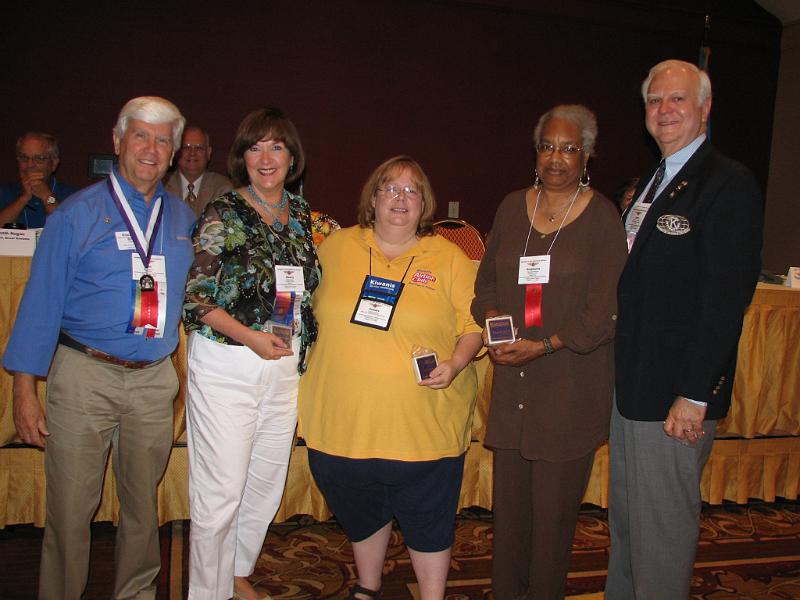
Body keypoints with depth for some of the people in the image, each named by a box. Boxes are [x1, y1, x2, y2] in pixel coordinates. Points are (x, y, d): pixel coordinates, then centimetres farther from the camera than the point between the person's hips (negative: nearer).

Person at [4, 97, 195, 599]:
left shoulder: (183, 218, 9)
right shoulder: (78, 213, -3)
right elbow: (42, 301, -5)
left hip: (155, 379, 4)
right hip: (86, 375, -3)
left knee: (143, 505, 16)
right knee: (71, 509, 4)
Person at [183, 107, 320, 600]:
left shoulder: (302, 215, 9)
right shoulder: (223, 215, -7)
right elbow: (195, 296, -11)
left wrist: (298, 343, 8)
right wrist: (252, 337, -18)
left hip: (285, 369, 6)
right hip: (226, 368, -5)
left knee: (267, 485, 16)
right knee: (221, 492, 1)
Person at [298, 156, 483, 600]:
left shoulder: (450, 258, -1)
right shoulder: (336, 247, 5)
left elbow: (474, 325, -1)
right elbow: (313, 309, 19)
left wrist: (455, 364, -16)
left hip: (424, 425, -2)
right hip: (343, 420, 3)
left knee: (428, 523, 10)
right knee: (360, 514, 22)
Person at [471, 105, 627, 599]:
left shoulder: (603, 218, -6)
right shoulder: (513, 207, 8)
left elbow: (603, 312, -9)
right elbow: (488, 281, 14)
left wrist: (544, 345, -18)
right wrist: (493, 320, -6)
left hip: (571, 381, -4)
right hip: (513, 376, 4)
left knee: (555, 498, 7)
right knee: (509, 491, 12)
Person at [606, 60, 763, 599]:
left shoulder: (728, 183, -12)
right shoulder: (651, 183, 15)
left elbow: (727, 298, -19)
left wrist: (695, 395, -20)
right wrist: (621, 373, 12)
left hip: (676, 394, -8)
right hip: (630, 383, 9)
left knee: (663, 528, 5)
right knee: (624, 519, 20)